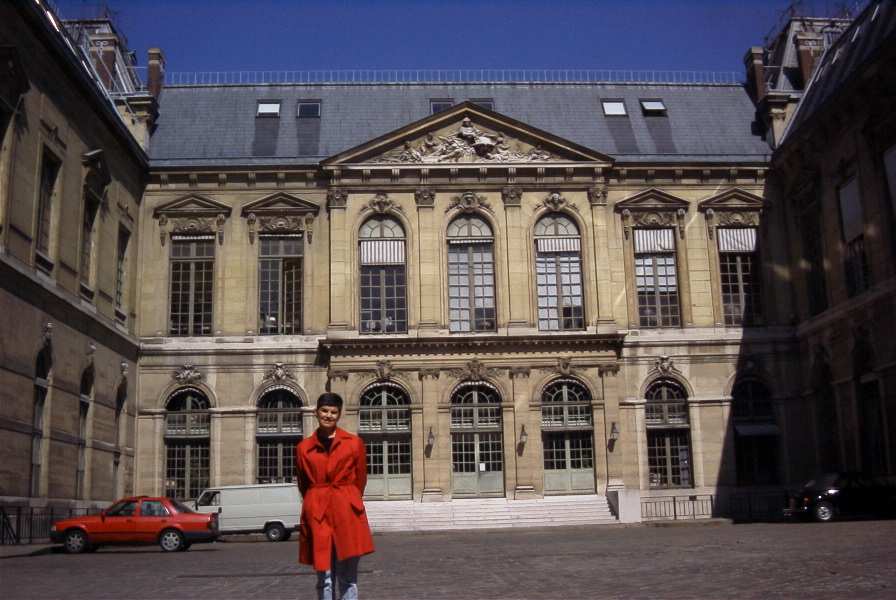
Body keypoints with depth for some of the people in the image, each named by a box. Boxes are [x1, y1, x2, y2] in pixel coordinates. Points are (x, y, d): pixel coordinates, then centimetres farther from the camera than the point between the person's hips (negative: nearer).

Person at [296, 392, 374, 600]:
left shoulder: (354, 443, 4)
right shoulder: (303, 448, 7)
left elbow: (360, 480, 11)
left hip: (347, 513, -1)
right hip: (317, 514, 1)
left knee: (348, 577, 1)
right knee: (324, 577, 2)